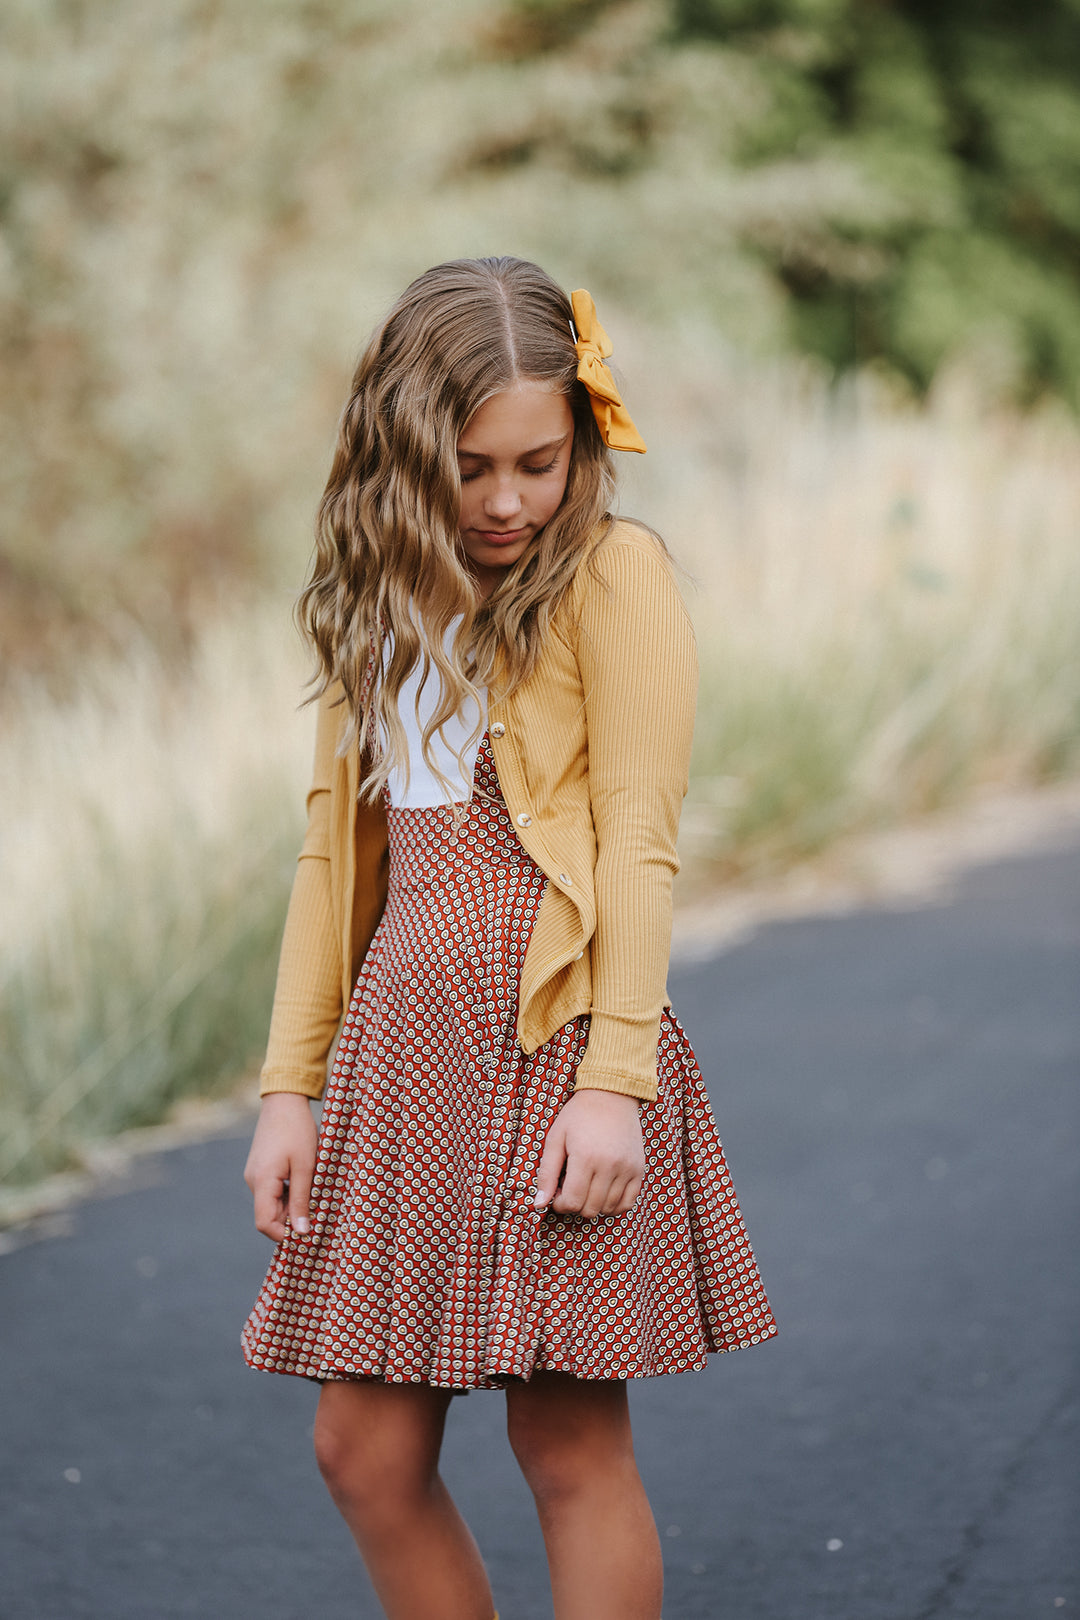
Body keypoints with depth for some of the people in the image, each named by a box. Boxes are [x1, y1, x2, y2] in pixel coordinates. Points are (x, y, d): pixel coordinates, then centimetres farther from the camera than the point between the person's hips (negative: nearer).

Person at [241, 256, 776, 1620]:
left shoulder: (611, 574, -3)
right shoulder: (384, 602, 15)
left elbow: (638, 840, -9)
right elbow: (335, 851, 15)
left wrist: (616, 1082, -17)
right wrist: (290, 1086, 10)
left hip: (552, 1040, -6)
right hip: (402, 1043, 6)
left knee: (570, 1441, -2)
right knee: (365, 1452, 5)